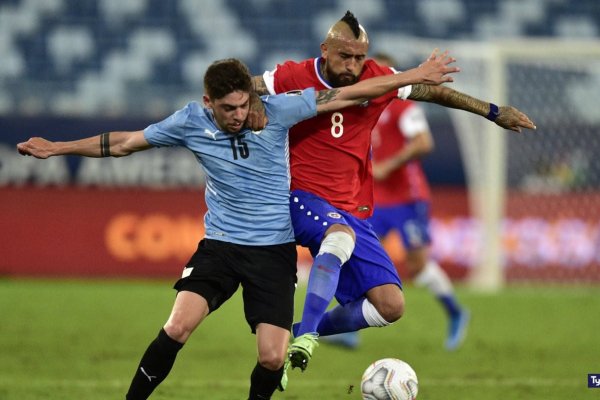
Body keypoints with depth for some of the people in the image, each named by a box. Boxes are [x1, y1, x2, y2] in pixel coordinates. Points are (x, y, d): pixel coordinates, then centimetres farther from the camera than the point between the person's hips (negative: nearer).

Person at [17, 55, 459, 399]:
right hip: (220, 245, 0)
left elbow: (349, 95, -5)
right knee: (176, 328, -22)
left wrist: (417, 76, -5)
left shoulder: (277, 110, -10)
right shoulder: (191, 122, -7)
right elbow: (123, 143, 5)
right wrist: (56, 148, 7)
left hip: (274, 250, 0)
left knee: (272, 358, -11)